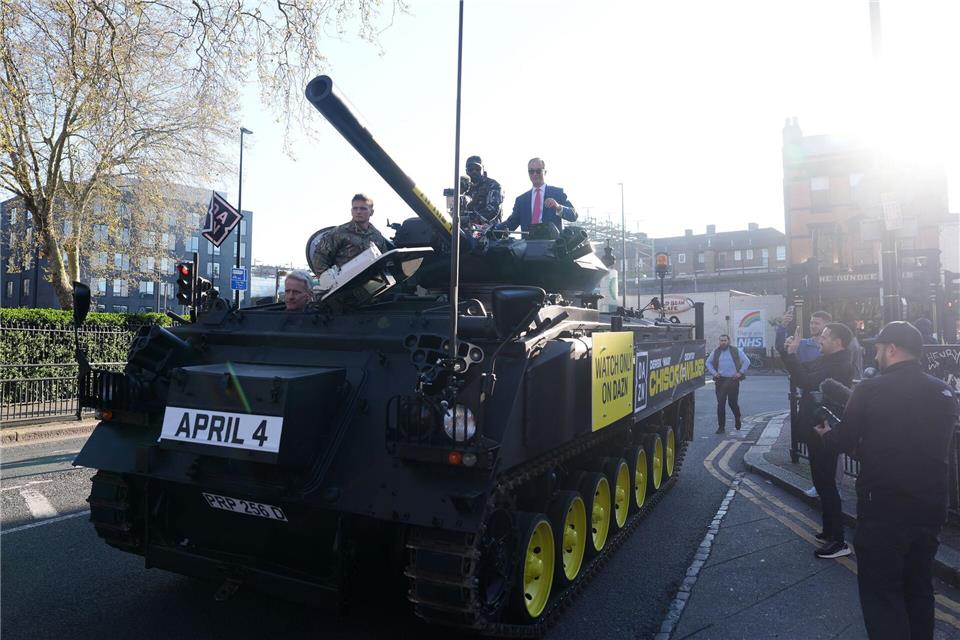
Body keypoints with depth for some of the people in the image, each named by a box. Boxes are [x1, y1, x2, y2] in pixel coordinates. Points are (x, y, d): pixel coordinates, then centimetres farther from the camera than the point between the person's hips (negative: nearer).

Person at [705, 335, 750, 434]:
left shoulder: (736, 351, 4)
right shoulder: (715, 352, 9)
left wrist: (740, 372, -2)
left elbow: (746, 361, 7)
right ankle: (721, 426, 4)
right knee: (720, 404, -2)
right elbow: (708, 363, 17)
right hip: (720, 381, 1)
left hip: (733, 380, -1)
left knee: (733, 402, 3)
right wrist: (714, 372, 3)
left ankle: (737, 420, 33)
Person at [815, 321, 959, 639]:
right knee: (919, 588, 22)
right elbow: (933, 444, 15)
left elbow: (844, 441, -6)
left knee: (881, 592, 3)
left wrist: (826, 433, 17)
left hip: (882, 508, -6)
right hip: (930, 507, 6)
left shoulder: (870, 389, -15)